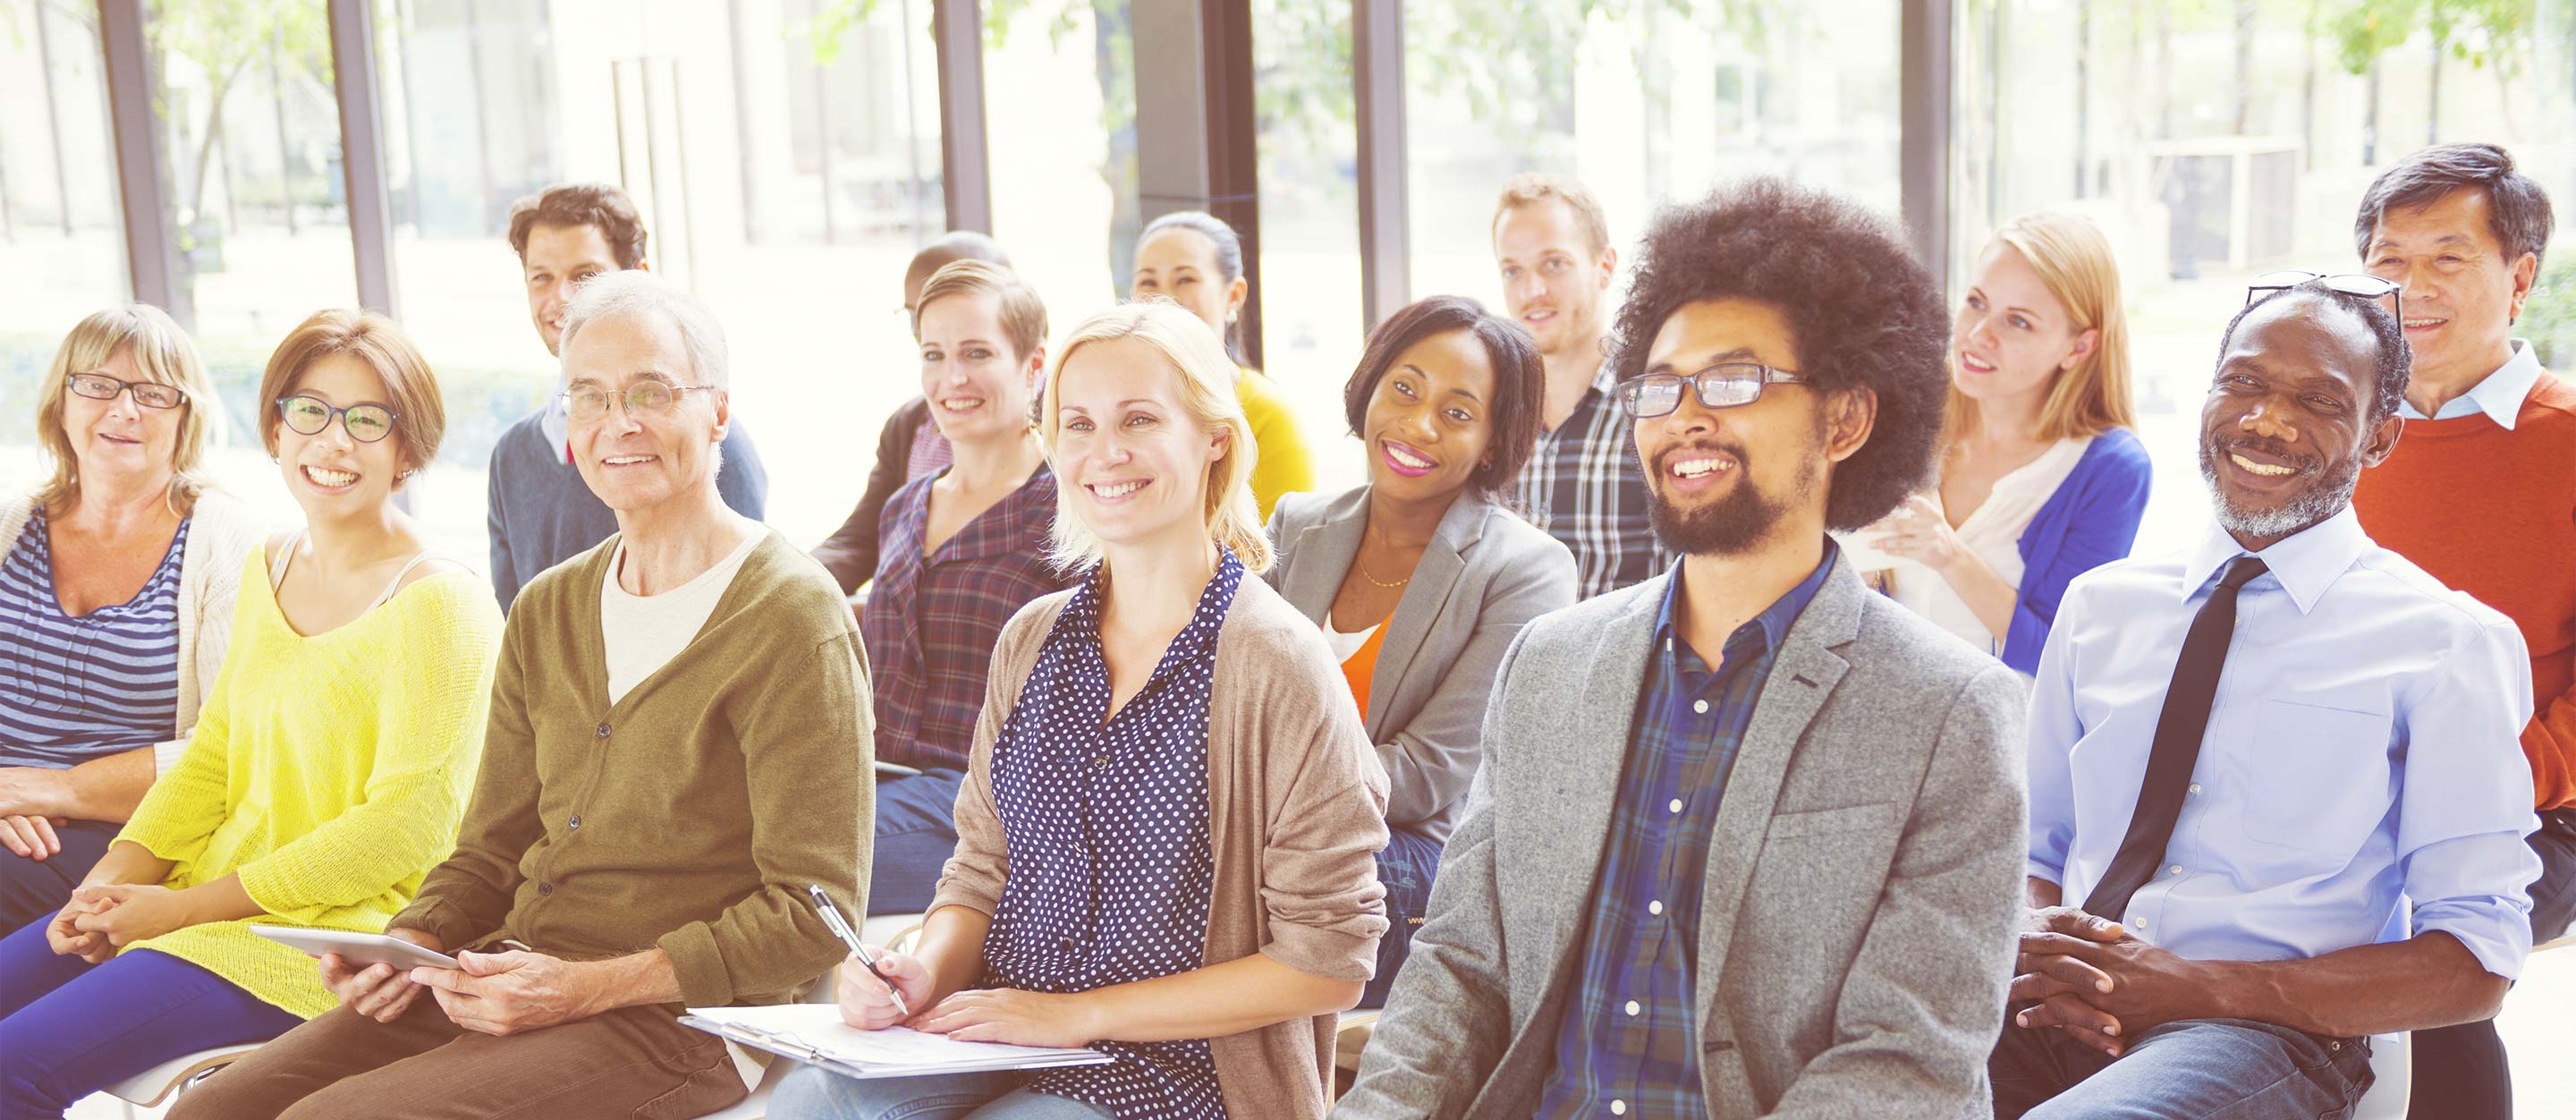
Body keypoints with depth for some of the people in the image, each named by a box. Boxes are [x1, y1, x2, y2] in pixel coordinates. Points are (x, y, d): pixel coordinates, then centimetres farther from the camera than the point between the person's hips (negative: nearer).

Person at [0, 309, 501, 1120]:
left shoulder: (440, 604, -14)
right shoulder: (267, 570, 12)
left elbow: (407, 828, -16)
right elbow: (213, 754, 16)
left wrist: (187, 907, -14)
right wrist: (117, 877, -2)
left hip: (331, 929, -8)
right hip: (206, 892, 8)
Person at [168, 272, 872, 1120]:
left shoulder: (789, 620, -10)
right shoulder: (547, 611, 14)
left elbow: (811, 911, -13)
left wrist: (588, 986, -18)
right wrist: (412, 944, -2)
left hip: (675, 1020, -7)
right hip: (505, 981, 7)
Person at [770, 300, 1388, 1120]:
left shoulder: (1276, 665, -11)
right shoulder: (1032, 639, 8)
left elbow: (1329, 959, -11)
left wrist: (1083, 1013, -13)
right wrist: (924, 974, -8)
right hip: (994, 1036, 5)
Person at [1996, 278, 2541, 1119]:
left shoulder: (2447, 644, 2)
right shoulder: (2099, 605, 15)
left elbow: (2476, 965, -2)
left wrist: (2199, 988, -14)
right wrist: (2031, 943, -5)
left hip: (2268, 1029, -4)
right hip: (2056, 1014, 4)